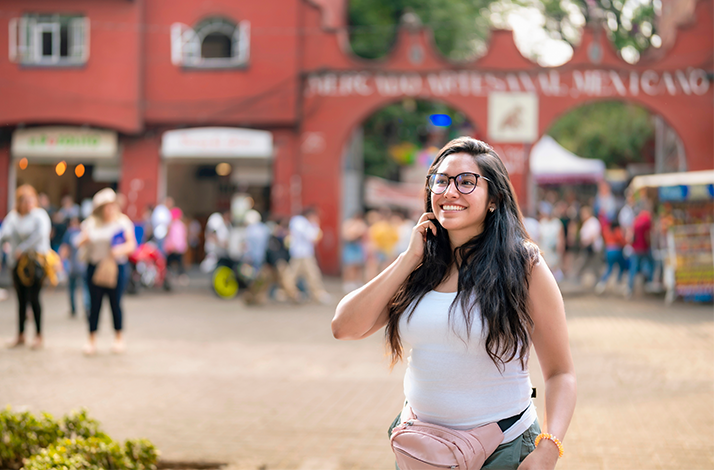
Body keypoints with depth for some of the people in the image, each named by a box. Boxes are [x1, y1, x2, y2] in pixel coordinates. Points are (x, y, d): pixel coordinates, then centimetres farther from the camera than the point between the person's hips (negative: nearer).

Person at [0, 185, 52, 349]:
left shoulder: (39, 215, -7)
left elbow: (41, 234, -22)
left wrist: (23, 248, -22)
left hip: (34, 262, -5)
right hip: (17, 263, 5)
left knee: (33, 297, -9)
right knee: (21, 299, 9)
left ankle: (38, 335, 2)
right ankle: (21, 335, 16)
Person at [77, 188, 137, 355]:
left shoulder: (122, 222, 3)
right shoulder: (91, 223, 8)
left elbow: (131, 244, -1)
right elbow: (81, 243, 10)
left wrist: (120, 250, -21)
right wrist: (84, 240, -14)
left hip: (116, 267, -1)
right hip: (95, 267, 1)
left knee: (115, 303, 2)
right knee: (94, 303, 2)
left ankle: (118, 338, 17)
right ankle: (92, 340, 10)